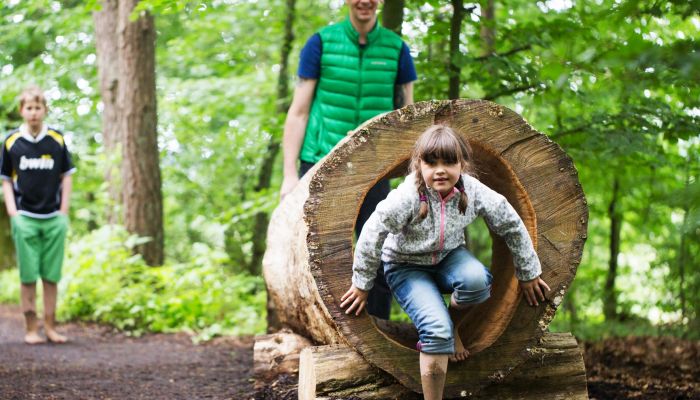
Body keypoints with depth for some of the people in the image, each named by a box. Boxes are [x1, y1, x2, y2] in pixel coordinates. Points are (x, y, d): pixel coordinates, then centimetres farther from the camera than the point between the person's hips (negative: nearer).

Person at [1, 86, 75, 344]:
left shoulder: (57, 140, 3)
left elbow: (66, 176, 9)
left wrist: (63, 212, 2)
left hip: (54, 218, 1)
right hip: (25, 218, -1)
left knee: (51, 275, 5)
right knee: (28, 276, 1)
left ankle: (50, 326, 13)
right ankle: (31, 328, 8)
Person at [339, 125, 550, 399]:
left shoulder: (472, 190, -17)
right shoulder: (407, 196, -27)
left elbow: (512, 225, -4)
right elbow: (372, 235, -19)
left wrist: (528, 273, 4)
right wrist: (362, 285, -11)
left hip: (448, 256, 3)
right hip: (407, 266, -3)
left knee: (477, 280, -32)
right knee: (437, 329, -26)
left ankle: (453, 326, -1)